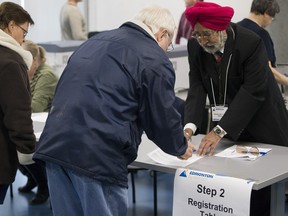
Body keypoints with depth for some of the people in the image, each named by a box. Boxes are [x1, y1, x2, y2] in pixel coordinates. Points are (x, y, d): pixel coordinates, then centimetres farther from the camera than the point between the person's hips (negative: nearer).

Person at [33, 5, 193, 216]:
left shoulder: (96, 41, 24)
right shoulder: (154, 61, 0)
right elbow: (163, 119, 3)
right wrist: (180, 147, 23)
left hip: (54, 144, 7)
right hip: (97, 155, -7)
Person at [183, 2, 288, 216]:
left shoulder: (251, 43, -23)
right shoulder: (195, 46, -8)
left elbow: (253, 91, -27)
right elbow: (197, 87, -11)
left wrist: (219, 131, -33)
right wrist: (189, 126, -29)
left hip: (260, 125, -4)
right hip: (226, 126, 4)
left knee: (261, 189, -1)